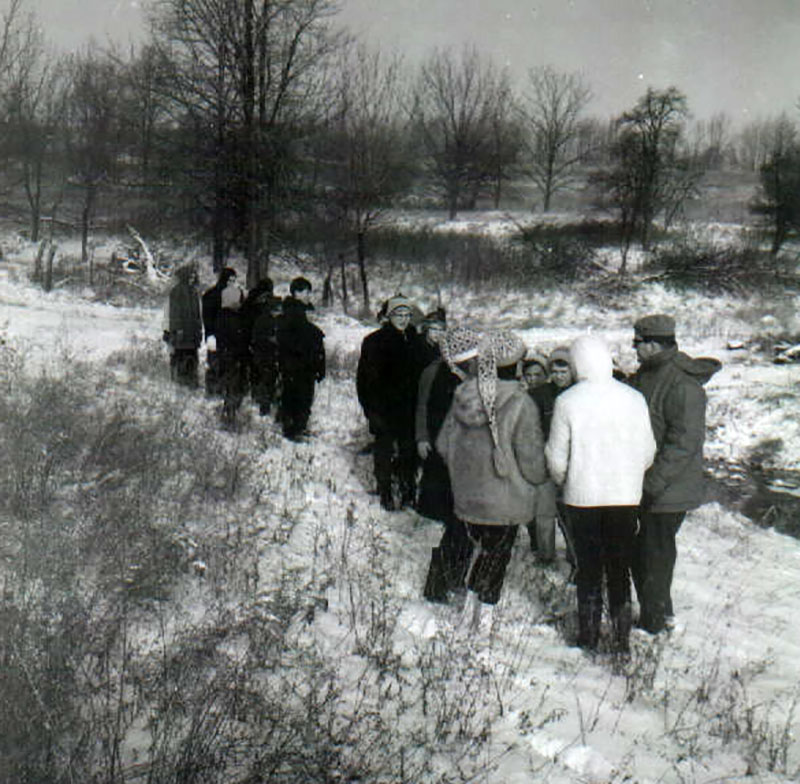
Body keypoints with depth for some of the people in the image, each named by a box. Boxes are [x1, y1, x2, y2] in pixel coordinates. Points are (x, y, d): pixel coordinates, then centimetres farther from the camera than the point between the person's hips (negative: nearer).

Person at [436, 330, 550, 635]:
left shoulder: (463, 396, -4)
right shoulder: (520, 404, -20)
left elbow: (443, 444, 5)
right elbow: (531, 459, -15)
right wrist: (539, 478, 6)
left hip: (466, 495, 5)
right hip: (504, 501, -5)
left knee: (481, 549, 23)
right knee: (497, 555, 10)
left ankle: (469, 611, 25)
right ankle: (484, 619, 17)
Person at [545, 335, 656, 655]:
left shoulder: (567, 402, -12)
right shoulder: (634, 399, -7)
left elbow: (557, 456, -6)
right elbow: (647, 451, 0)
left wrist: (562, 481, 15)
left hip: (582, 497, -1)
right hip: (626, 496, 1)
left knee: (588, 568, 12)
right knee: (620, 568, 13)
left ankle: (589, 634, 20)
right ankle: (621, 637, 17)